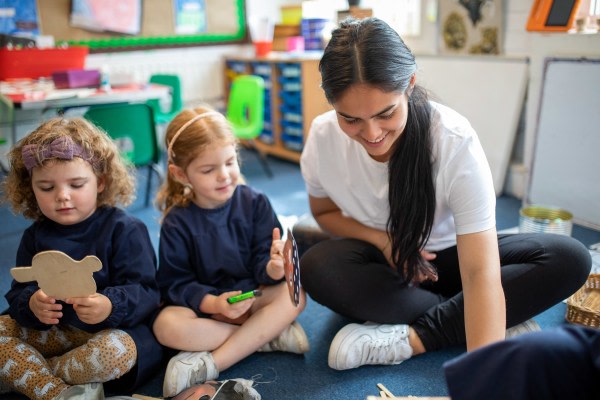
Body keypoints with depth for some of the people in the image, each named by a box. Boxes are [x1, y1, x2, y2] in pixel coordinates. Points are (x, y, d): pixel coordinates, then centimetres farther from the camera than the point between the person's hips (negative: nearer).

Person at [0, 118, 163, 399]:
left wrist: (111, 306, -36)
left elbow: (144, 291, -15)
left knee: (115, 351, -36)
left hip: (114, 329, -5)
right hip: (54, 331, 5)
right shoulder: (35, 236, 7)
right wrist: (31, 305, -23)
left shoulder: (124, 229, -9)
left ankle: (27, 372, -9)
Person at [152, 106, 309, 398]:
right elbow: (176, 283, -8)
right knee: (166, 324, -30)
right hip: (205, 306, -1)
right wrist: (213, 303, -26)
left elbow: (262, 261, -7)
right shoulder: (177, 223, -7)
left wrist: (273, 268, -32)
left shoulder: (254, 203, -5)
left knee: (293, 295, -26)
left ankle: (210, 363, -27)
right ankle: (270, 335, -21)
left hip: (253, 297, 1)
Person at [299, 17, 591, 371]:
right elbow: (325, 212, 0)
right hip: (381, 260, 1)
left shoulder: (456, 141, -29)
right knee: (316, 268, -32)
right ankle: (458, 318, -16)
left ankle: (409, 339, -25)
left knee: (570, 259, -24)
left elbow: (480, 273, -34)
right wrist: (382, 239, -19)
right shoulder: (323, 138, -20)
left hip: (446, 256, 0)